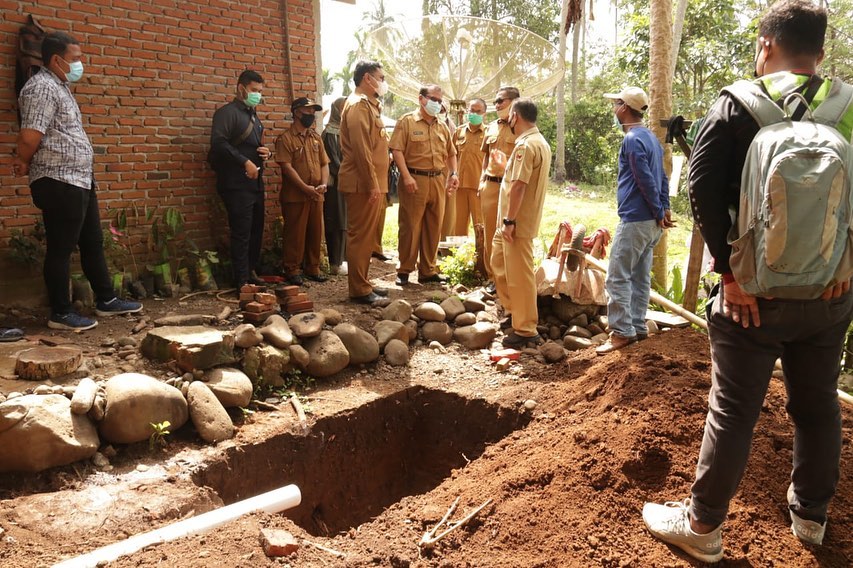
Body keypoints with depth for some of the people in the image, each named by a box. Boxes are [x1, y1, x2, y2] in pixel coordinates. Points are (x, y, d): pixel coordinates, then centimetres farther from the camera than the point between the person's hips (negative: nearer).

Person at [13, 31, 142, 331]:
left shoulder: (60, 87, 18)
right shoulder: (42, 87, -15)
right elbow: (30, 138, -22)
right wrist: (24, 164, -3)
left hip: (79, 180, 10)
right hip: (59, 184, -10)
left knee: (93, 243, 15)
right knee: (60, 250, -1)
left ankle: (106, 301, 25)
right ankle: (60, 314, 9)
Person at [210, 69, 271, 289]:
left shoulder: (254, 116, 21)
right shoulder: (227, 112, -6)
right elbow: (218, 142, -20)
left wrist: (266, 152, 8)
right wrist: (245, 162, -22)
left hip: (256, 183, 8)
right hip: (237, 184, -8)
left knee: (256, 230, 11)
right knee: (241, 233, -6)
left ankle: (250, 272, 23)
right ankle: (242, 281, 0)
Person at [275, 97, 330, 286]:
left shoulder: (316, 137, 14)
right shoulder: (286, 138, -5)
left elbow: (324, 163, 12)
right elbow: (287, 167, -13)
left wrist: (323, 184, -6)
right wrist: (305, 188, -20)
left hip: (316, 196, 6)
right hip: (295, 196, -6)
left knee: (316, 233, 9)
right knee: (295, 234, 0)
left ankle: (313, 268, 21)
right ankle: (292, 270, 10)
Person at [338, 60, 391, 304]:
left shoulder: (368, 104, 21)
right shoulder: (358, 104, -11)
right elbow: (360, 148, -20)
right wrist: (372, 184, -22)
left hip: (371, 183, 10)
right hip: (363, 184, -10)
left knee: (366, 236, 14)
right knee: (360, 236, -6)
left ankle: (363, 283, 22)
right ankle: (359, 290, -1)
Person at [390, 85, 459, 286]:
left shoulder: (442, 126, 17)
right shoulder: (407, 122, -1)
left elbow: (451, 153, 22)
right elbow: (397, 150, -9)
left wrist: (453, 174, 6)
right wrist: (406, 176, -18)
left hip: (438, 181, 5)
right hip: (414, 180, -5)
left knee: (433, 227, 8)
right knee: (410, 226, -2)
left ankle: (428, 270, 17)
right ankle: (404, 270, 9)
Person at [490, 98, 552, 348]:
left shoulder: (525, 145, -19)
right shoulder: (540, 142, 14)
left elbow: (519, 185, -25)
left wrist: (509, 221, -23)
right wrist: (505, 169, 21)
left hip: (518, 222, -11)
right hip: (522, 219, 11)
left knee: (518, 275, -3)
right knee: (499, 262, 22)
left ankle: (526, 330, 6)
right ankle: (513, 311, 32)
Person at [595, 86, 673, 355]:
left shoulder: (632, 139, -14)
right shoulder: (651, 137, 17)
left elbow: (646, 180, -17)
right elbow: (662, 178, 17)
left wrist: (659, 213, -9)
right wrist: (664, 208, 11)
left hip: (635, 220, -10)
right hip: (652, 221, 10)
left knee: (617, 278, -7)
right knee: (640, 277, 13)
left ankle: (621, 332, -5)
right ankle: (637, 327, 20)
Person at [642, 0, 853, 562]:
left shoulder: (736, 105, -6)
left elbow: (702, 189, -16)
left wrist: (731, 269, -13)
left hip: (753, 289, -3)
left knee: (733, 411, 4)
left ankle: (703, 525, 17)